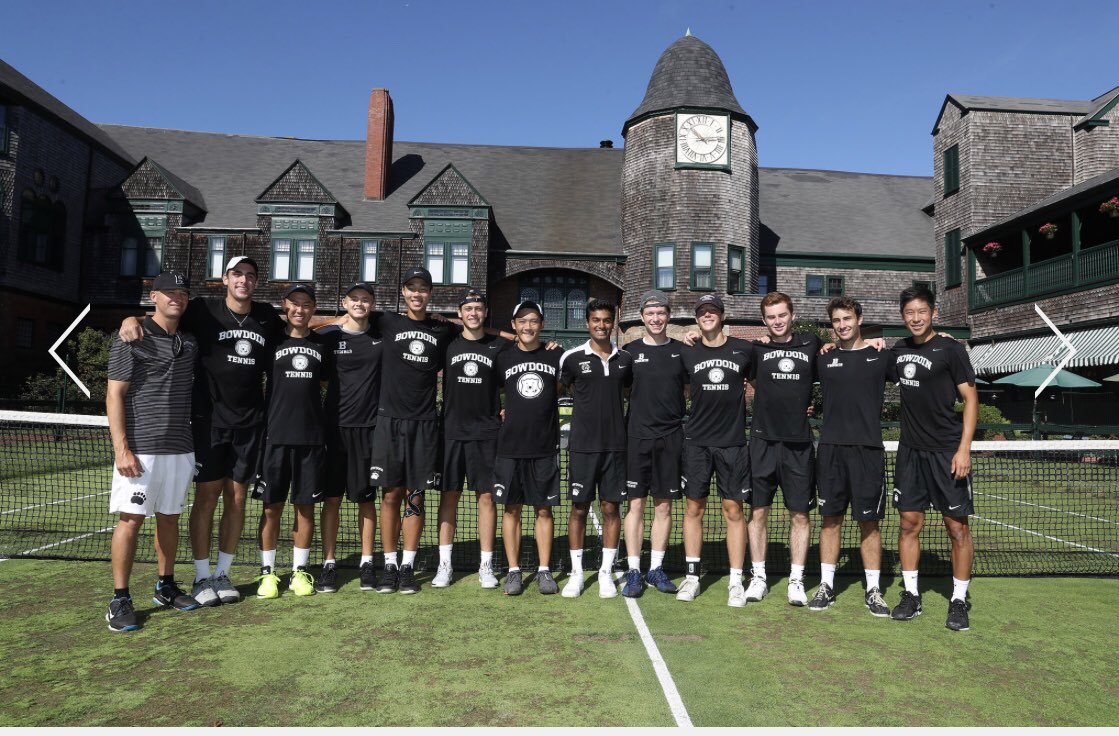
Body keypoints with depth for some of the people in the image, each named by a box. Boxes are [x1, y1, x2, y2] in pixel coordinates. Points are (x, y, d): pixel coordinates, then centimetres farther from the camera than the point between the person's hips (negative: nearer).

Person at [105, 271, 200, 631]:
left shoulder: (190, 341, 12)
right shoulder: (131, 338, -4)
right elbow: (114, 394, -8)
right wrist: (121, 448, -15)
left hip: (180, 448, 5)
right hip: (140, 448, -5)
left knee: (169, 517, 13)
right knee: (131, 519, -3)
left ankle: (165, 587, 25)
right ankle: (120, 599, 7)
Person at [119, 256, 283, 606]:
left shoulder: (267, 316, 7)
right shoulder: (204, 310, -2)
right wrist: (132, 318, -15)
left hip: (250, 420, 3)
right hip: (209, 418, -3)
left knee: (237, 497, 7)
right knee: (207, 494, 0)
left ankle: (222, 574, 19)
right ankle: (202, 577, 13)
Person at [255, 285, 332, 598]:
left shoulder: (321, 345, 10)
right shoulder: (272, 341, 4)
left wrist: (329, 429, 11)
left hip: (312, 437, 2)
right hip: (276, 434, -1)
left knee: (306, 505, 6)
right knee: (272, 506, 4)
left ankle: (299, 570, 17)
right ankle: (268, 571, 16)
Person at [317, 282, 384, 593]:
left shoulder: (382, 337, 5)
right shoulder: (328, 335, 3)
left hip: (369, 426, 1)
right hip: (335, 425, 0)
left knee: (366, 498, 7)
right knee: (331, 497, 4)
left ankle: (367, 563, 16)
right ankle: (329, 564, 13)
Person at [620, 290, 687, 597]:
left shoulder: (681, 350, 7)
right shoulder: (630, 350, 5)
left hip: (671, 436, 1)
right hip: (637, 435, -1)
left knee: (664, 505, 7)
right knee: (636, 503, 0)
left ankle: (656, 569, 19)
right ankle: (633, 571, 8)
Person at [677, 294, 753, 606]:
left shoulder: (743, 349, 1)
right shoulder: (687, 352, 3)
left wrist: (737, 405, 5)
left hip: (733, 442, -1)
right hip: (696, 442, 1)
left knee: (734, 510, 2)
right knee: (694, 508, 5)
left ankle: (736, 581, 12)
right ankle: (692, 576, 16)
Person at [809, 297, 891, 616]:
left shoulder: (881, 356, 5)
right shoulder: (823, 358, 8)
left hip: (868, 449, -1)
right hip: (830, 448, 1)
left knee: (869, 521, 4)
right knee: (831, 518, 7)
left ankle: (873, 590, 15)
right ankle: (826, 586, 16)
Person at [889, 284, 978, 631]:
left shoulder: (950, 349, -6)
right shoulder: (898, 351, 9)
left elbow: (970, 398, -6)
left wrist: (964, 449, -14)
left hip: (947, 453, -4)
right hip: (910, 451, 5)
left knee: (957, 527, 1)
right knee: (909, 522, 7)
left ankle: (959, 601, 14)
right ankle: (911, 595, 17)